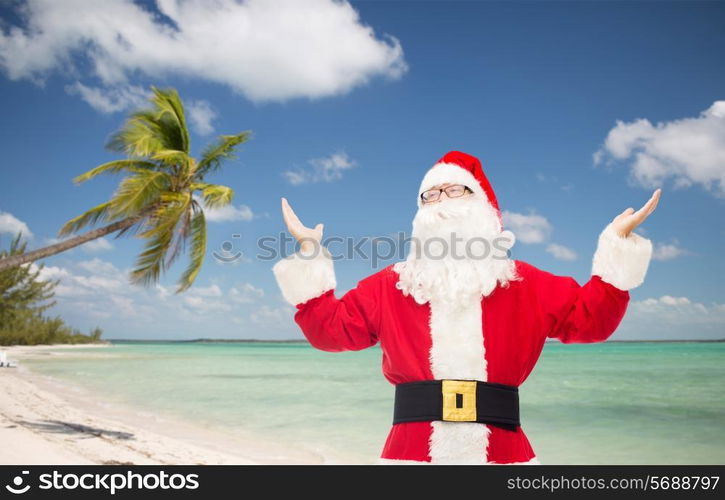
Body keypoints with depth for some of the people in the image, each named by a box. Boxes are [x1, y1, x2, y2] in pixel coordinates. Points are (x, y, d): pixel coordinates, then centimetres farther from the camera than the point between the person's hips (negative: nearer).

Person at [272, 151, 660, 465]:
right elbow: (330, 328, 8)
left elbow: (589, 318, 8)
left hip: (501, 452, 0)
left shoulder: (524, 284, 12)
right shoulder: (390, 285, 11)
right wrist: (309, 252, 3)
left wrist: (617, 240, 3)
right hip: (413, 451, 0)